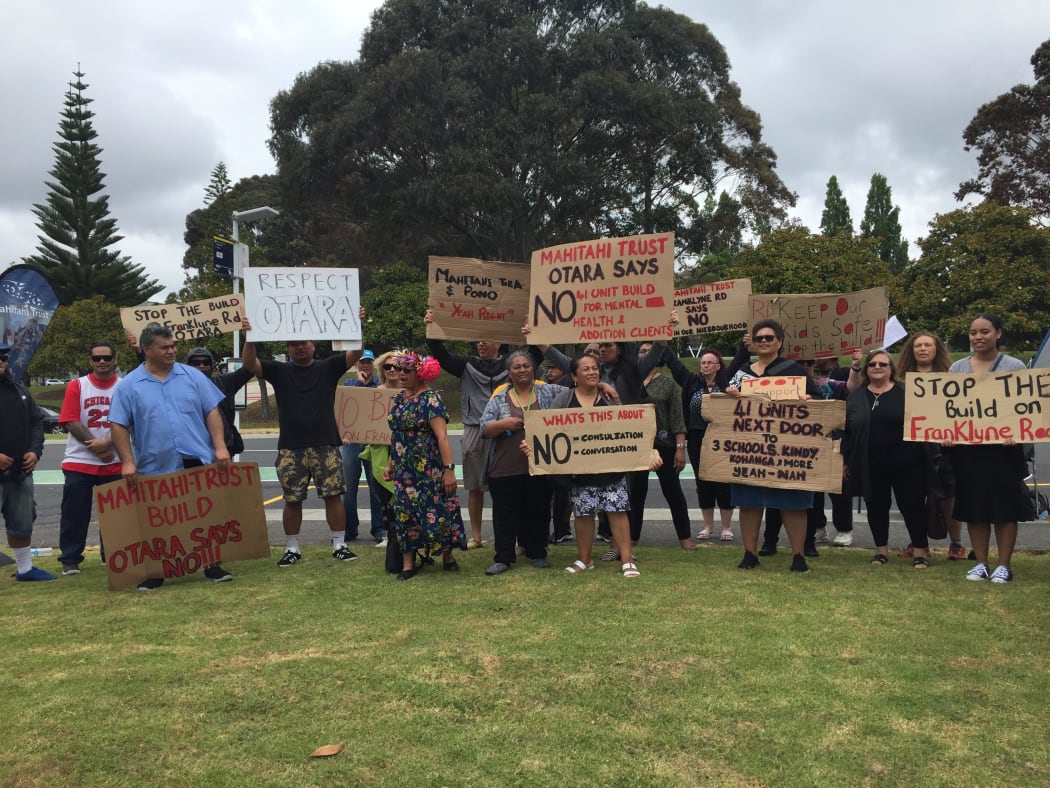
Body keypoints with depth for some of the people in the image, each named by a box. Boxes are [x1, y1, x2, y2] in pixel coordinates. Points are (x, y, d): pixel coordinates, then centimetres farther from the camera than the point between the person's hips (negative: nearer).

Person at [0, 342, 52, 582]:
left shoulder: (19, 390, 12)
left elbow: (36, 422, 15)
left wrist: (35, 450, -1)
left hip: (21, 471, 6)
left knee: (22, 523, 17)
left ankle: (25, 569, 30)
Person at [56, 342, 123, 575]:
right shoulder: (76, 386, 1)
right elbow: (70, 422, -6)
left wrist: (107, 442, -18)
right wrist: (97, 447, -12)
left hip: (115, 464, 1)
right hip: (79, 462, 0)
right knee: (74, 513, 2)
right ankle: (70, 559, 12)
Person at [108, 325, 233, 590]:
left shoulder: (192, 376, 6)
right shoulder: (129, 385, 2)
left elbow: (212, 412, 4)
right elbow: (118, 426, 1)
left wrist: (220, 447, -6)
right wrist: (128, 462, -8)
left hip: (198, 463, 1)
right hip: (155, 469, -1)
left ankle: (211, 564, 18)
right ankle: (156, 572, 19)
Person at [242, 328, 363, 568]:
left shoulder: (328, 367, 8)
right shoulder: (279, 371, 10)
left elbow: (355, 353, -3)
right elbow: (250, 364, -2)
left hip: (326, 445, -1)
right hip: (290, 449, 1)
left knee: (333, 495, 0)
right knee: (292, 500, 5)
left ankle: (339, 545, 10)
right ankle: (292, 549, 17)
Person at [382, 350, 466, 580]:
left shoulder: (430, 399, -12)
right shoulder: (398, 398, 11)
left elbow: (442, 435, -17)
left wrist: (449, 469, -22)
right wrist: (390, 464, 17)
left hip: (429, 468, -7)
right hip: (404, 469, 7)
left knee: (437, 510, 0)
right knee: (404, 513, 6)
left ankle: (447, 556, 20)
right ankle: (407, 564, 14)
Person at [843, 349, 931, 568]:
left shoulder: (906, 394, 0)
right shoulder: (855, 397, 8)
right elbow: (844, 430, 9)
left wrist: (925, 456, -7)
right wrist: (844, 460, 5)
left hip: (905, 464, -3)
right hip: (870, 466, 3)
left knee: (912, 505, 2)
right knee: (876, 507, 11)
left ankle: (921, 549, 16)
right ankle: (881, 549, 24)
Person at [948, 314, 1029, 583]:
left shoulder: (1014, 366, 2)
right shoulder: (957, 368, 9)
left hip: (1003, 448, -2)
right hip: (967, 447, 3)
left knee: (1005, 507, 2)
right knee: (974, 507, 6)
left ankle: (1004, 565, 12)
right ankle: (981, 563, 17)